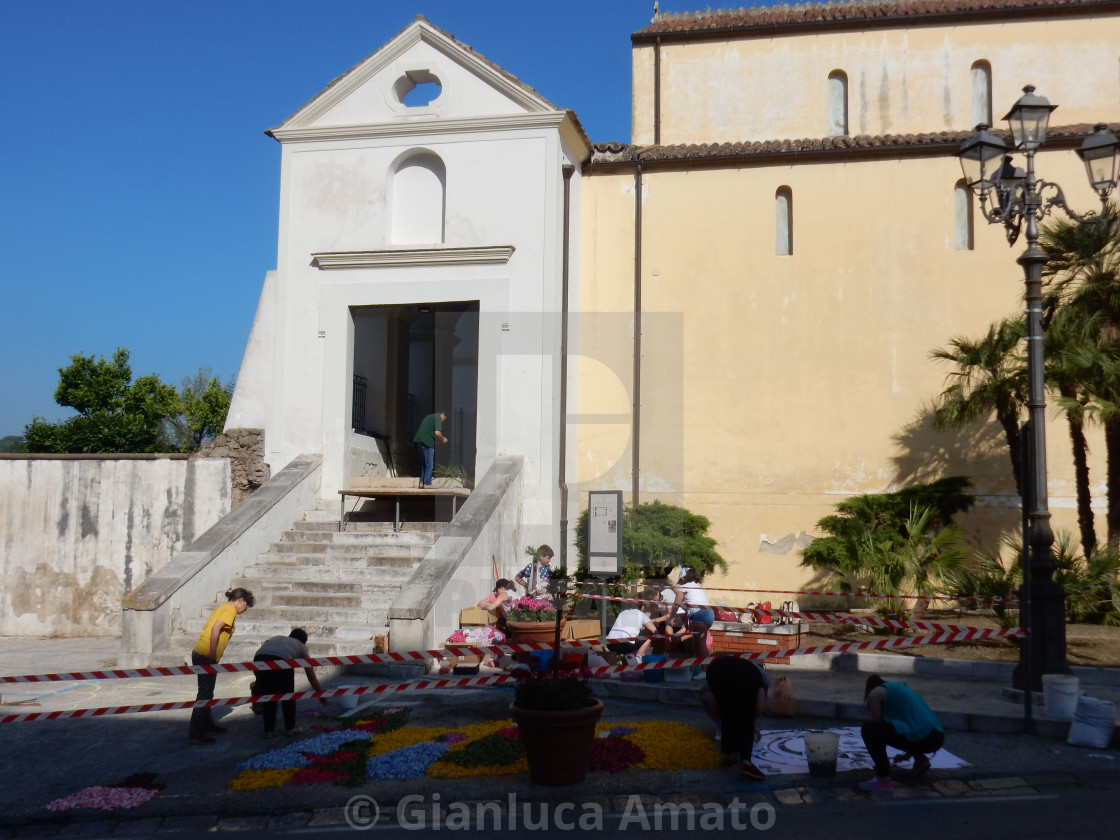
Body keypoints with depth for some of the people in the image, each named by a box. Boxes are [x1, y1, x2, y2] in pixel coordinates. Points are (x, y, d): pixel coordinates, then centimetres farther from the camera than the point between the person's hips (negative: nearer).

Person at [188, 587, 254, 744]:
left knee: (207, 692, 21)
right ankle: (195, 734, -5)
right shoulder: (230, 610, -8)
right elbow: (216, 628, -21)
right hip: (206, 656, -10)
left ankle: (208, 723, 35)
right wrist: (212, 654, -20)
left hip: (200, 654, 10)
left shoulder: (222, 608, 19)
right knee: (205, 694, -6)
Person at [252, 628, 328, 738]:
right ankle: (290, 727, 27)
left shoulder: (276, 638, 40)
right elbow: (312, 677, 34)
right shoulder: (301, 646, 32)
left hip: (259, 659, 3)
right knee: (288, 696, 20)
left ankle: (269, 730, 25)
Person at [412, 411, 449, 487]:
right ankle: (427, 483, 1)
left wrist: (440, 439, 28)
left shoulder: (430, 417, 25)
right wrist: (442, 439, 3)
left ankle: (422, 481, 18)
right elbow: (437, 432, -15)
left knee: (425, 462, 19)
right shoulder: (438, 418, -3)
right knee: (429, 463, 0)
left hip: (420, 439, 9)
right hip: (427, 441, -9)